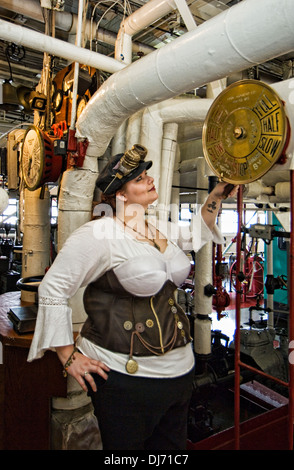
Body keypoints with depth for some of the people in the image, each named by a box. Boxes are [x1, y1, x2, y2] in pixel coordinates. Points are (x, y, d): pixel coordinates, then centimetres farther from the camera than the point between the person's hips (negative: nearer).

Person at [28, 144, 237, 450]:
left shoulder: (162, 230, 6)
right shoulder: (98, 234, -17)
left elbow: (197, 234, 26)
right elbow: (52, 289, -14)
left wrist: (217, 194, 15)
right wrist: (68, 357, -12)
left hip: (178, 369, 8)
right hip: (124, 375, -7)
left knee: (171, 446, 23)